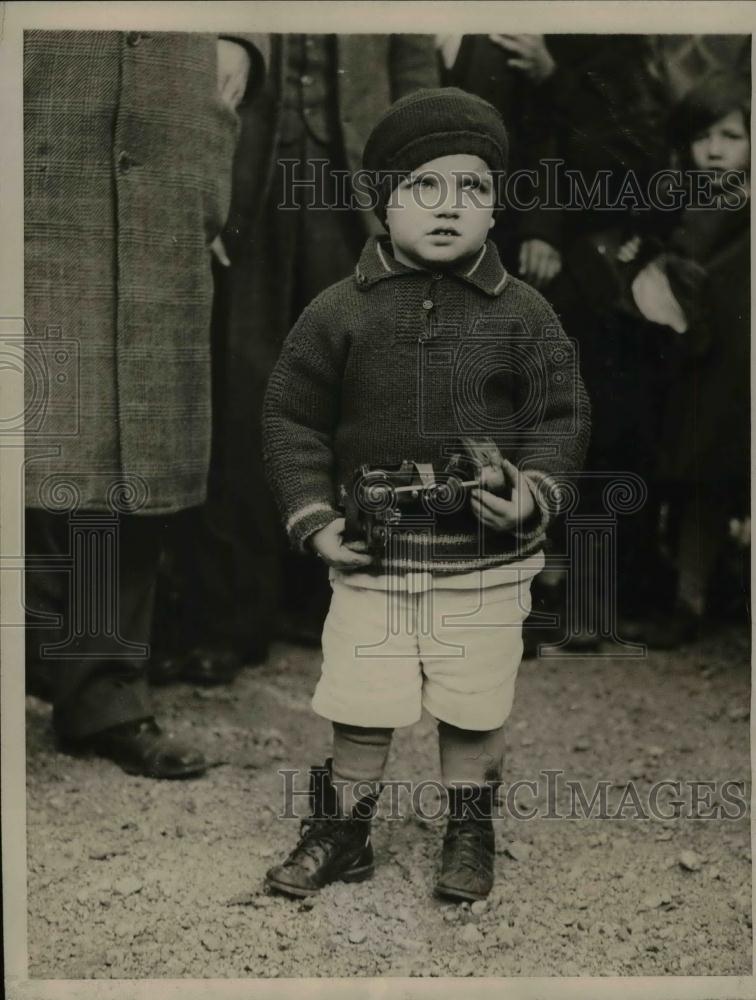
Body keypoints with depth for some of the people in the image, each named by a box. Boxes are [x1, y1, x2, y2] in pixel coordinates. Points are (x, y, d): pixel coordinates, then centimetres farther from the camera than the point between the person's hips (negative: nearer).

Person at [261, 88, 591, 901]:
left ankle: (469, 830, 35)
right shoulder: (340, 312, -3)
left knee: (475, 711, 12)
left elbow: (561, 416, 3)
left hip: (486, 563, 0)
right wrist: (314, 520, -5)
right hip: (371, 558, 0)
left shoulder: (522, 315, -2)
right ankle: (342, 830, 31)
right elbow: (291, 417, 2)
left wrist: (531, 493, -13)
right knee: (358, 710, 9)